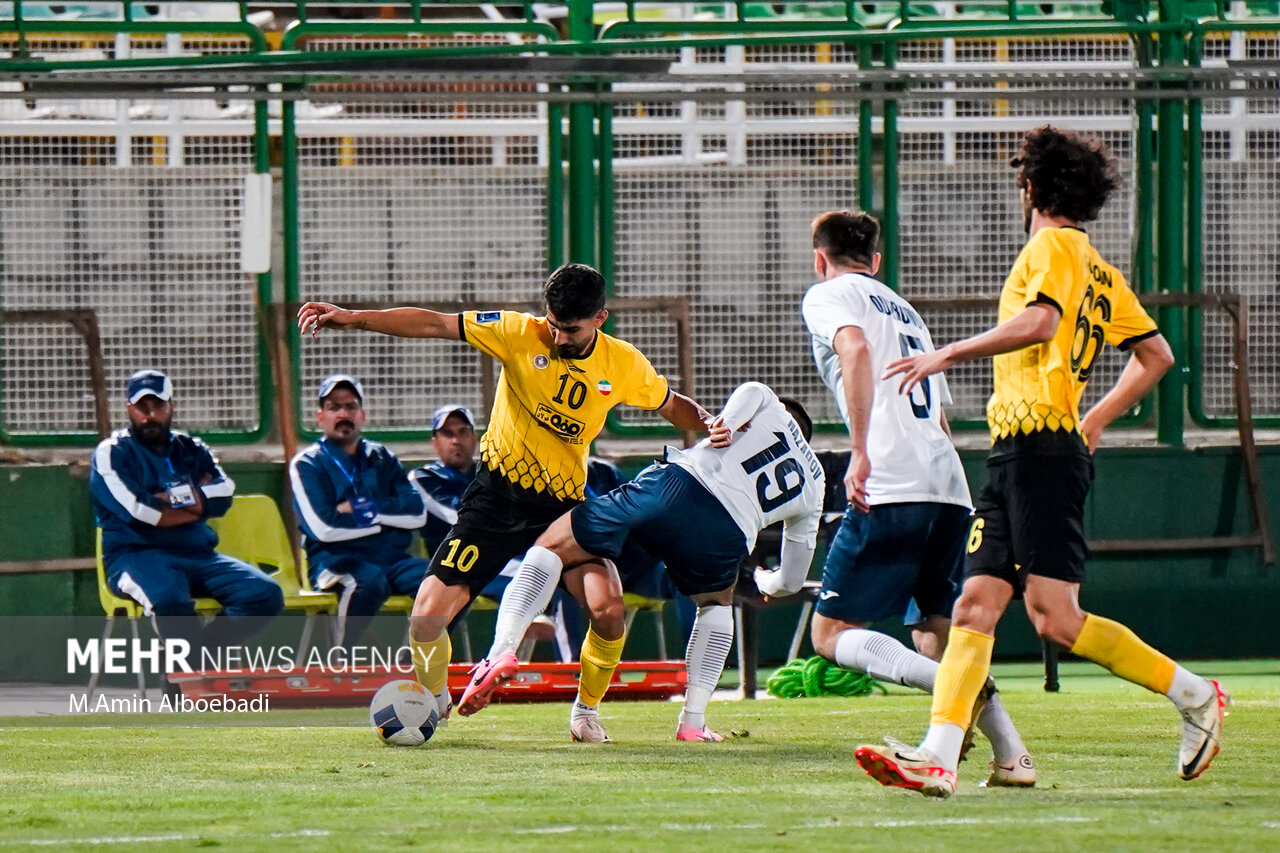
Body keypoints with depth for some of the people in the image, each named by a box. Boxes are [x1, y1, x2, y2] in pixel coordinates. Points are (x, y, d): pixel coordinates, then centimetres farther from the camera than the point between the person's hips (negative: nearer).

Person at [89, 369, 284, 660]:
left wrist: (166, 499, -9)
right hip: (136, 556, -5)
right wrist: (198, 502, -1)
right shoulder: (111, 454, 5)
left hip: (198, 555, 6)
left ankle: (197, 658, -24)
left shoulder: (193, 450, 19)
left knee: (266, 594, -18)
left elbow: (223, 494, 0)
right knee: (168, 597, -40)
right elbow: (138, 512, -11)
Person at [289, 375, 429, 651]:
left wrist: (363, 509, -7)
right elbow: (325, 528, -11)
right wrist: (386, 515, -2)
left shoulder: (382, 459, 19)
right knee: (369, 581, -38)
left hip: (390, 557, 5)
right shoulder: (307, 465, 4)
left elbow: (417, 513, 5)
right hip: (334, 559, -4)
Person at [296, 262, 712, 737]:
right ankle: (435, 698, 22)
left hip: (564, 502, 1)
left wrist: (708, 425, -6)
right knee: (426, 620, -11)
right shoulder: (520, 334, -11)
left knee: (610, 614, -21)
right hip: (497, 496, -1)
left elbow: (671, 405, 15)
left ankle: (586, 710, 8)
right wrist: (355, 319, -24)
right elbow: (435, 325, -15)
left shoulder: (624, 365, -3)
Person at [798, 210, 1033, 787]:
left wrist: (860, 452, -18)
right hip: (950, 489, 7)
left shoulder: (827, 296, 7)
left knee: (831, 634, -4)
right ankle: (1011, 755, 1)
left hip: (891, 489, -7)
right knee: (935, 634, 17)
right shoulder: (906, 311, 30)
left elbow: (856, 348, -15)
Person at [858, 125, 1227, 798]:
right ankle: (937, 758, -13)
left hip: (1042, 446, -10)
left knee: (1054, 617, -13)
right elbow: (1155, 355, 27)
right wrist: (1096, 419, 28)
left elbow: (1040, 320, -23)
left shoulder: (1055, 245, -4)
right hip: (1014, 454, 10)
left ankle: (1193, 695, -2)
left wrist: (950, 353, -21)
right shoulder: (1100, 271, 23)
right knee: (975, 603, -3)